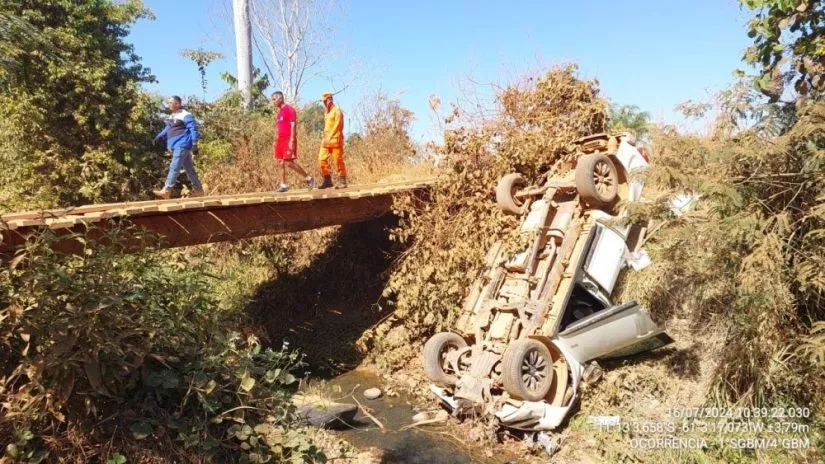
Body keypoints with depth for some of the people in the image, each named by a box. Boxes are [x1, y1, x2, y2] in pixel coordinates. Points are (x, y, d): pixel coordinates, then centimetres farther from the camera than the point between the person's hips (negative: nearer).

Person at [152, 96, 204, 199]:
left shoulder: (186, 115, -9)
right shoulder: (172, 116, 18)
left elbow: (193, 129, -14)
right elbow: (168, 129, 29)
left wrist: (194, 144, -21)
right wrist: (159, 136, 20)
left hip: (182, 145, -9)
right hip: (176, 145, 9)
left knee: (174, 167, -12)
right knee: (189, 168, 10)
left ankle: (166, 191, -14)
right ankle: (198, 190, 15)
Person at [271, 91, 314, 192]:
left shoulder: (289, 109, -7)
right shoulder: (279, 112, 18)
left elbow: (293, 125, -14)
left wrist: (292, 140, -21)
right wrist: (276, 142, 19)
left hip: (289, 140, -9)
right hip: (281, 140, 9)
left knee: (289, 162, -12)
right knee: (281, 163, 4)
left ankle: (308, 178, -1)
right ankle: (283, 185, 7)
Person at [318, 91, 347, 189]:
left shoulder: (337, 111, -6)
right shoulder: (326, 112, 19)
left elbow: (337, 125, -16)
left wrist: (330, 137, -23)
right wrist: (325, 138, 12)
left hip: (335, 139, -8)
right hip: (326, 140, 8)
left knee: (338, 160, -5)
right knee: (322, 159, -1)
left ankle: (342, 182, 3)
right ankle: (327, 180, 5)